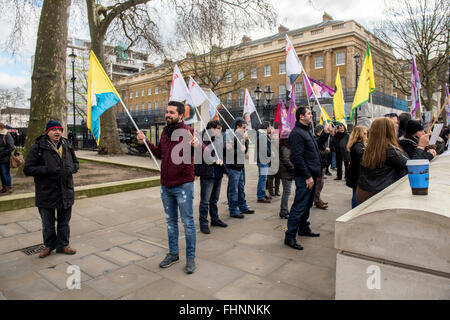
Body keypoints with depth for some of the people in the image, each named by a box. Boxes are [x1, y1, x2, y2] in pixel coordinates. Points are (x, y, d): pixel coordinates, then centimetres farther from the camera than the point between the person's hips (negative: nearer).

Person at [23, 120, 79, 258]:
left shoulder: (67, 146, 5)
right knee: (47, 224, 14)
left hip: (66, 191, 3)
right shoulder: (38, 147, -8)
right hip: (46, 193, -3)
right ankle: (49, 245, 36)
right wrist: (48, 170, -23)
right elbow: (27, 169, -10)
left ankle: (63, 245, 33)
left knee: (64, 222, 15)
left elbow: (76, 163, 15)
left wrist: (70, 169, -8)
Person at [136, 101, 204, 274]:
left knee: (188, 222, 4)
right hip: (166, 186, 7)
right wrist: (145, 141, 16)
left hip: (183, 185, -7)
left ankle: (190, 257, 18)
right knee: (170, 221, 18)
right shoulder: (165, 132, 10)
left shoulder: (188, 131, -12)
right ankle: (173, 254, 33)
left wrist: (197, 144, -49)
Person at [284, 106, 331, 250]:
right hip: (304, 177, -10)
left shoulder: (307, 131, 16)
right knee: (299, 206, -6)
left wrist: (325, 133, 16)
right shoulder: (297, 133, -15)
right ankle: (290, 236, 1)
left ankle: (303, 228, 35)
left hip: (311, 175, 10)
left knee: (307, 205, 20)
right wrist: (307, 176, -22)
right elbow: (297, 157, -22)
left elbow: (316, 146, 27)